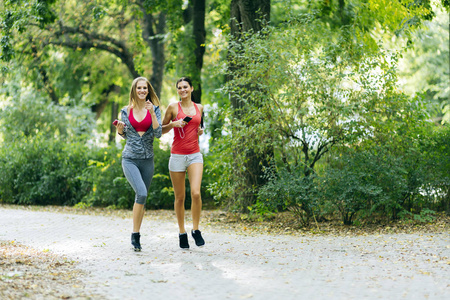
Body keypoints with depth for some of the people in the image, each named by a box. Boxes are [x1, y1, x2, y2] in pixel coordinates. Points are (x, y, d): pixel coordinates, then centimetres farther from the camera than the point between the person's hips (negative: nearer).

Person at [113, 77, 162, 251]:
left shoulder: (154, 109, 3)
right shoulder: (126, 111, 5)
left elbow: (158, 134, -8)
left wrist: (152, 113, -16)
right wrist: (120, 130, -5)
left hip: (147, 159, 2)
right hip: (130, 158, -2)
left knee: (142, 197, 7)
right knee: (141, 192, -22)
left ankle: (137, 235, 20)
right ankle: (135, 233, -11)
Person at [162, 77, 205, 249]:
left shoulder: (199, 108, 11)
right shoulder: (173, 107, 1)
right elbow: (162, 130, 8)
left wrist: (200, 132, 6)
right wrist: (174, 124, -10)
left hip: (195, 155, 2)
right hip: (177, 155, -2)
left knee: (196, 193, -16)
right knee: (179, 198, 3)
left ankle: (196, 230, 0)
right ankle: (182, 233, 17)